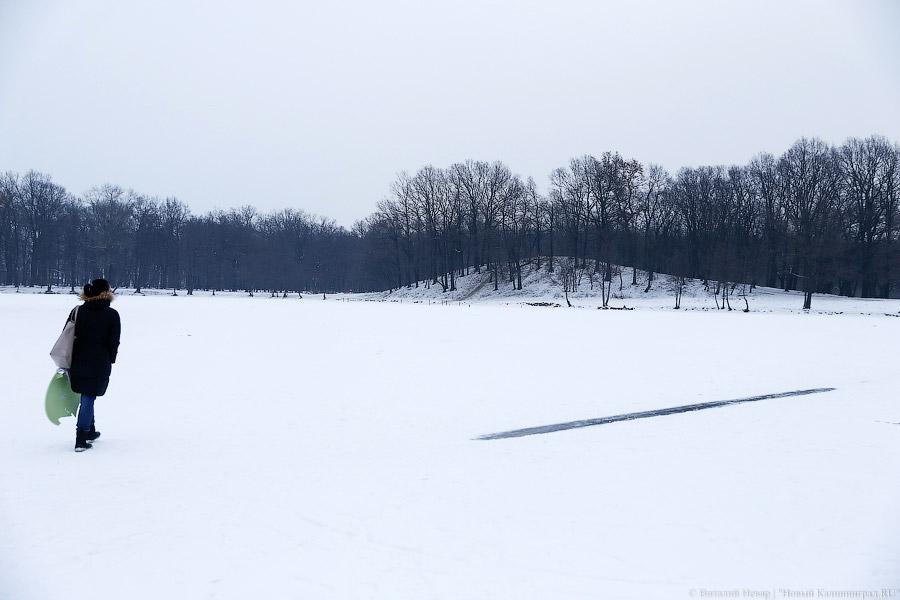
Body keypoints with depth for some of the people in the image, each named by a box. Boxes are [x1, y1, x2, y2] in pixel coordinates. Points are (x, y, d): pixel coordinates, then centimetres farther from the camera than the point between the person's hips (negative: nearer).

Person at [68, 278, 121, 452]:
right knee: (88, 398, 1)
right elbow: (114, 342, -6)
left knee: (87, 397, 20)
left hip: (78, 362, 4)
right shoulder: (112, 315, -8)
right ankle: (81, 439, -2)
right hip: (99, 364, -4)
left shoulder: (77, 312, 3)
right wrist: (110, 360, 8)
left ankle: (90, 432, 33)